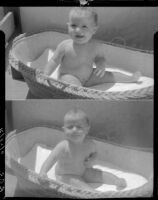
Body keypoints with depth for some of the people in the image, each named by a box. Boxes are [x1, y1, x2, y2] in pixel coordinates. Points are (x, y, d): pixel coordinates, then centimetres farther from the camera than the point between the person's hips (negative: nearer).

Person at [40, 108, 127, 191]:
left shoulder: (89, 143, -14)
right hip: (66, 176, -5)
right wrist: (43, 172, -59)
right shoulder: (63, 147, -31)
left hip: (84, 171, 6)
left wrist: (91, 160, -13)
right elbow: (51, 160, -40)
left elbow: (94, 152, 9)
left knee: (103, 175, -4)